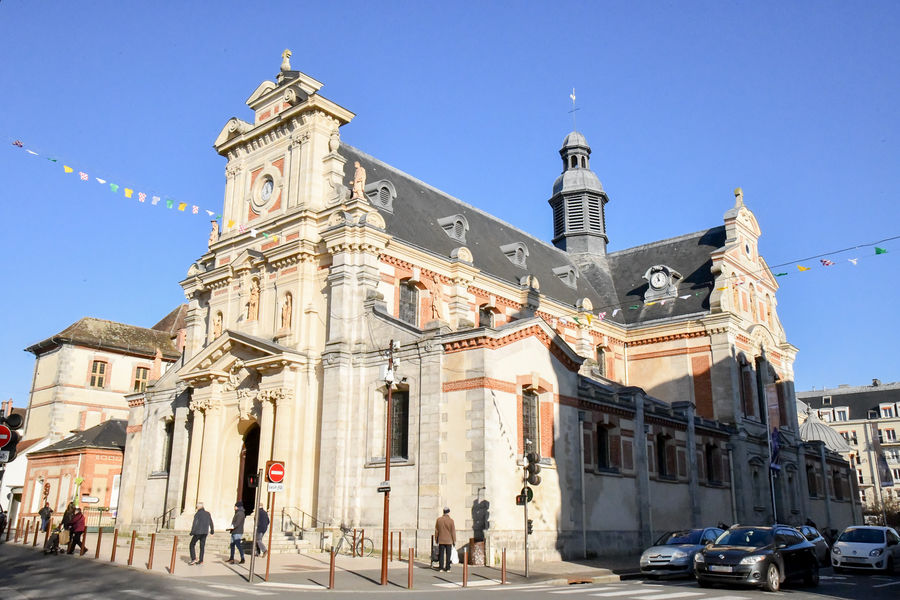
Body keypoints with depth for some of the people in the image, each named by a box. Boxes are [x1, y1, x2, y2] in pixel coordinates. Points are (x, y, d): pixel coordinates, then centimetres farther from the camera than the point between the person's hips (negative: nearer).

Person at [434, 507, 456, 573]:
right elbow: (453, 531, -7)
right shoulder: (451, 521, -11)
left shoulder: (438, 519, -3)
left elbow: (436, 530, 5)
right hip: (449, 540, -2)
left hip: (441, 540, 2)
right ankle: (447, 568, 7)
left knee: (441, 554, 7)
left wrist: (436, 539, 16)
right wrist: (454, 540, 2)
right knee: (448, 554, 6)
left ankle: (441, 568, 7)